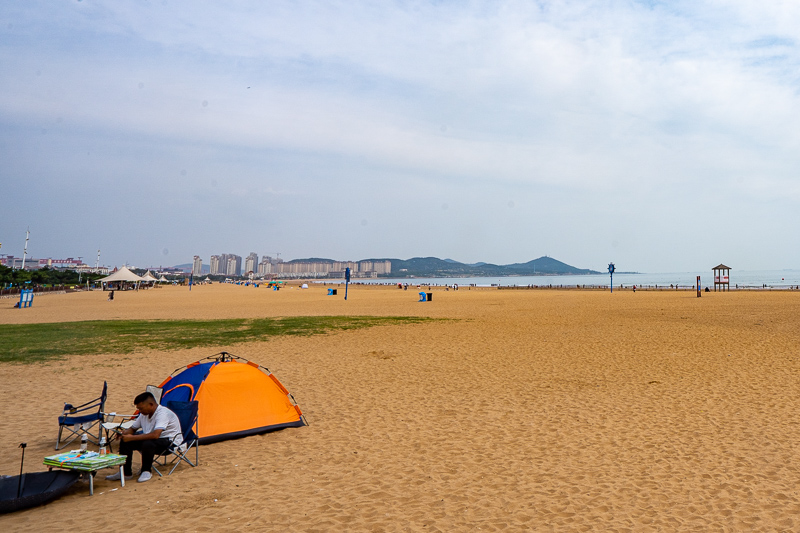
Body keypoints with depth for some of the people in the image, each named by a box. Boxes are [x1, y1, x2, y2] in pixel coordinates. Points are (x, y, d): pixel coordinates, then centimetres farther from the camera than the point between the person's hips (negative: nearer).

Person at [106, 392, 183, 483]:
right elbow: (133, 428, 16)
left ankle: (146, 471, -13)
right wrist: (125, 433, -10)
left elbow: (155, 435, -38)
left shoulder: (163, 413, -26)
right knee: (125, 441, -7)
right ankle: (125, 472, 3)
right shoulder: (144, 414, 3)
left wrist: (132, 438, -33)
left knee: (148, 444, -38)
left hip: (170, 441, -9)